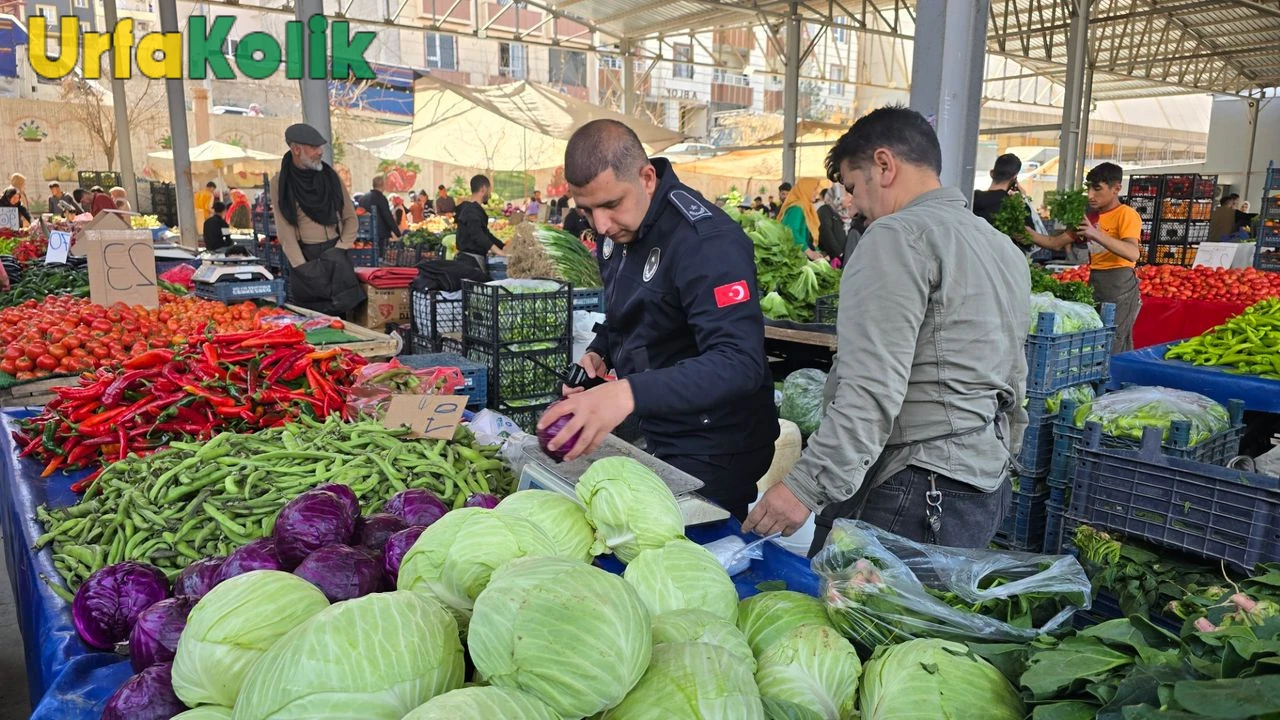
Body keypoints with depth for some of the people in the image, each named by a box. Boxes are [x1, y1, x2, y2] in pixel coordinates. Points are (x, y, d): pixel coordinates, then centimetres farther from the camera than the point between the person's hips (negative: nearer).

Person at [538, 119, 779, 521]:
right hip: (649, 434, 8)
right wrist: (600, 352, -2)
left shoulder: (707, 243, -25)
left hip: (711, 453, -8)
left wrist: (629, 394, -49)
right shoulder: (618, 228, 1)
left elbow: (739, 363, -36)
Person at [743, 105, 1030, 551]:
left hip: (917, 495, -10)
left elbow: (873, 389, -22)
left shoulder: (899, 236, -12)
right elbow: (1014, 385, 21)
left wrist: (807, 486, -22)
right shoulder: (1006, 249, 17)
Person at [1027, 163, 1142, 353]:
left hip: (1119, 284, -8)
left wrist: (1097, 234, -34)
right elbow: (1057, 243, 15)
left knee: (1112, 349, -9)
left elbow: (1133, 253, -23)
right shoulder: (1090, 216, 16)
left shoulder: (1126, 214, -7)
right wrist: (1028, 233, 0)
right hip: (1094, 282, 8)